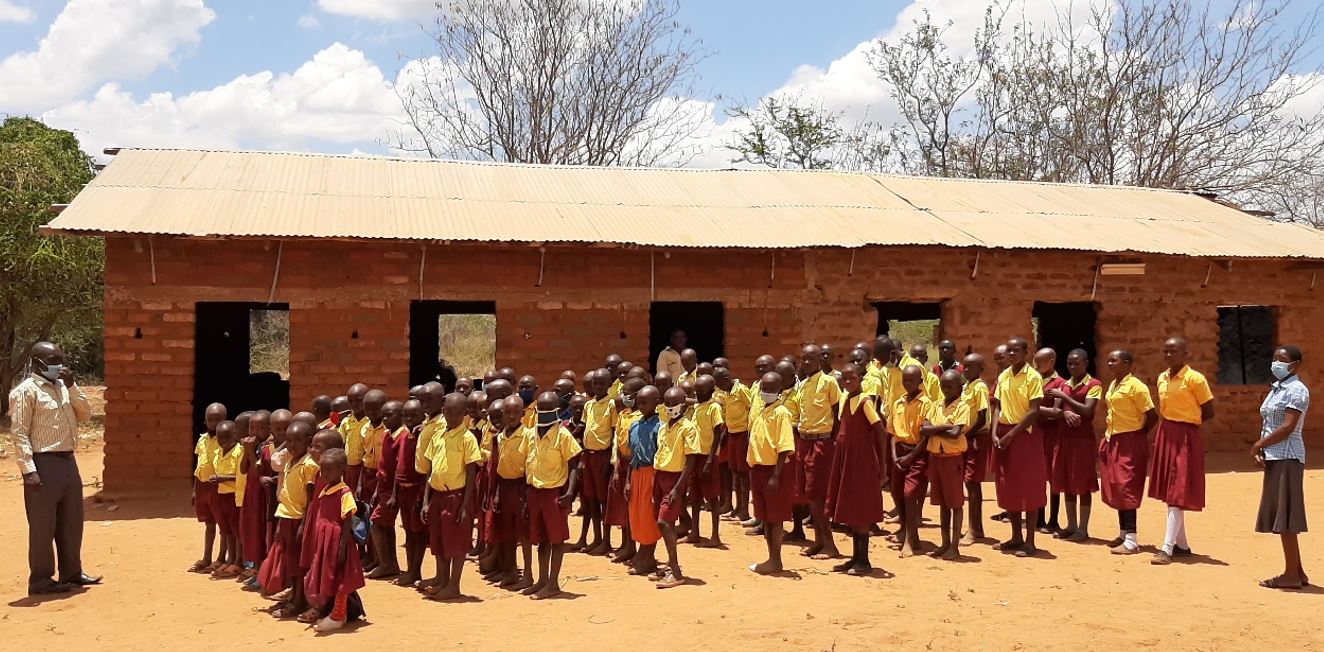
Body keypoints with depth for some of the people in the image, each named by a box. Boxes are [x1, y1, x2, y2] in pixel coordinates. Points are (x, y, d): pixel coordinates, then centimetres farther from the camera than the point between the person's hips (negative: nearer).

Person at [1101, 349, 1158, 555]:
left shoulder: (1135, 386, -14)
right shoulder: (1112, 385, 13)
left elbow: (1152, 416, -15)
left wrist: (1139, 435, -4)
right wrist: (1108, 437, 12)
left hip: (1129, 443, -9)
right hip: (1113, 442, 9)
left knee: (1126, 489, -10)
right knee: (1116, 489, 11)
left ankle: (1131, 540, -8)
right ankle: (1124, 534, 21)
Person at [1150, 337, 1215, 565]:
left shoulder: (1195, 379, -11)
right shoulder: (1162, 378, 10)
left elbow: (1208, 412, -7)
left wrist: (1186, 423, -1)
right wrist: (1167, 427, 7)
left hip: (1185, 438, -8)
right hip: (1165, 436, 8)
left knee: (1178, 494, -9)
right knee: (1168, 492, 11)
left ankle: (1167, 548, -11)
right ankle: (1181, 545, 22)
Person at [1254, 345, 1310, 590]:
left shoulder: (1297, 390, -11)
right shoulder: (1276, 389, 17)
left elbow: (1288, 427, -19)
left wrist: (1259, 444, -11)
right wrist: (1260, 450, 2)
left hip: (1287, 458, -9)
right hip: (1274, 458, 9)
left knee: (1284, 516, -6)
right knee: (1280, 516, 11)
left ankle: (1291, 574, 0)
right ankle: (1297, 572, 18)